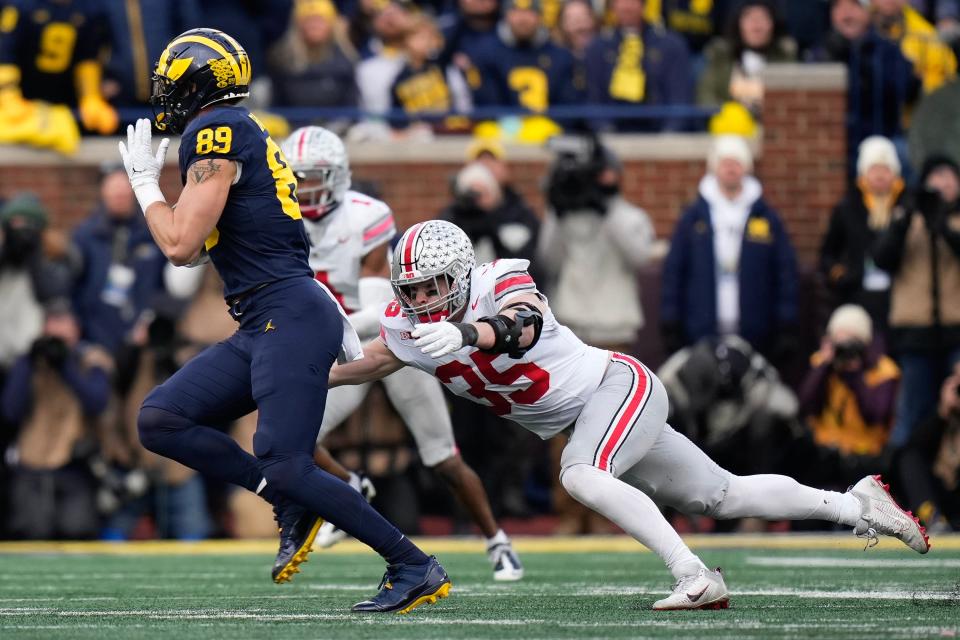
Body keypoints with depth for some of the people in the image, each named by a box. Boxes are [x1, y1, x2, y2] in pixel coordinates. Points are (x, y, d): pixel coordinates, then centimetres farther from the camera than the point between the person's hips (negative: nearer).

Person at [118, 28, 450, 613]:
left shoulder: (217, 132, -10)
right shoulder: (244, 135, 20)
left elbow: (181, 246, -14)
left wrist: (145, 180, 1)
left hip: (291, 321, -10)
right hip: (261, 328, 10)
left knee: (285, 469, -15)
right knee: (160, 422, 3)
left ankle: (416, 569, -8)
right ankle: (293, 505, 3)